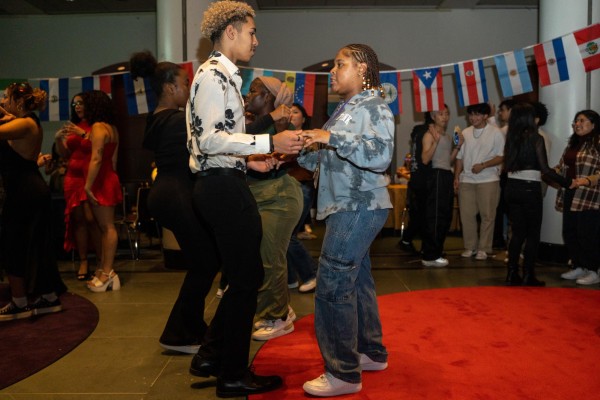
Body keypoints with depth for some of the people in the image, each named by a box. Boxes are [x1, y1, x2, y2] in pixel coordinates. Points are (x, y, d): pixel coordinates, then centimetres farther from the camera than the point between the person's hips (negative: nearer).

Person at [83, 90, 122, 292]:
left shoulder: (98, 127, -12)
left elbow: (96, 158, -20)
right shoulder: (112, 128, 15)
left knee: (107, 227, -6)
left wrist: (88, 185, -19)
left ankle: (107, 274, -1)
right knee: (105, 226, 12)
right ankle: (105, 271, 18)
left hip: (101, 181, -9)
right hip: (109, 179, 9)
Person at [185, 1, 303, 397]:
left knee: (244, 277, 17)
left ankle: (211, 355, 30)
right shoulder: (213, 74, -11)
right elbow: (209, 139, -22)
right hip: (222, 187, -10)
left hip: (224, 185, 10)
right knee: (247, 278, -2)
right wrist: (269, 142, -23)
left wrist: (248, 158, 13)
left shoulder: (223, 75, 20)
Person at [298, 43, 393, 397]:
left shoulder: (375, 107, -8)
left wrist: (332, 137, -25)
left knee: (333, 285, -10)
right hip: (346, 207, 10)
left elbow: (381, 156, -23)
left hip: (359, 208, -9)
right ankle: (371, 352, 31)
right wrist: (301, 148, 0)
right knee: (357, 280, 16)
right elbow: (328, 159, 16)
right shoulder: (346, 108, 18)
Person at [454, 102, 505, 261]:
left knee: (487, 215, 1)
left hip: (488, 180, -4)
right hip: (466, 180, 4)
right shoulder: (465, 133, 11)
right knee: (466, 214, 4)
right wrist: (456, 177, 7)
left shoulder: (495, 133, -2)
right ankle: (470, 247, 16)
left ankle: (483, 248, 11)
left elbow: (501, 157, -4)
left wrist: (483, 165, -16)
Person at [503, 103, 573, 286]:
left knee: (517, 231, 13)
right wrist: (567, 182, -1)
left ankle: (512, 273, 14)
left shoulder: (511, 139, 4)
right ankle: (528, 275, 7)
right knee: (532, 233, 5)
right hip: (530, 189, -5)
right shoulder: (536, 138, -10)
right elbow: (545, 170, -11)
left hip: (511, 187, 5)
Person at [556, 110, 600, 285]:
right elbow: (563, 166, 21)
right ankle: (577, 267, 26)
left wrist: (584, 181, -27)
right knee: (569, 233, 12)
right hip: (570, 195, 8)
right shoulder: (573, 143, 17)